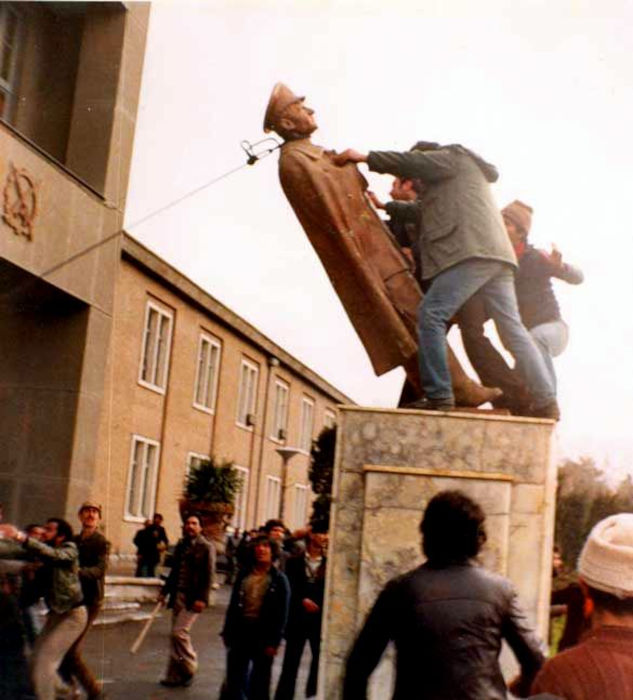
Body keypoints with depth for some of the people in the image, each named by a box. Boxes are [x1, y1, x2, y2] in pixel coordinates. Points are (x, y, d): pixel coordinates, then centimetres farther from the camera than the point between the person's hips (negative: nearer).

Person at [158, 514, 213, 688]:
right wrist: (165, 591, 13)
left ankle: (189, 668, 5)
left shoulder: (205, 547, -7)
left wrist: (202, 599, -18)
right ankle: (175, 676, 16)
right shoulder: (180, 546, 11)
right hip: (178, 595, 7)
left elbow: (208, 575, -11)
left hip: (192, 598, -7)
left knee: (179, 632, -13)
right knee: (177, 635, 9)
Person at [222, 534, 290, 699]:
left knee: (259, 684, 6)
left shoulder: (279, 579, -5)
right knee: (234, 678, 10)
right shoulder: (244, 575, 6)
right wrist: (227, 631, 5)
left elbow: (281, 614, -7)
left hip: (263, 633, -4)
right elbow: (233, 605, 9)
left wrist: (274, 642, -12)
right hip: (240, 630, 4)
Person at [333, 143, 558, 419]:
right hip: (497, 254, 9)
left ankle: (438, 396, -18)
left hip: (473, 251, -9)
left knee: (430, 314, -11)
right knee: (512, 329, 4)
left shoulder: (454, 156, 14)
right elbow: (422, 214, 35)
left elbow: (413, 163, 0)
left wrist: (365, 157, 2)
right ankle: (546, 403, 0)